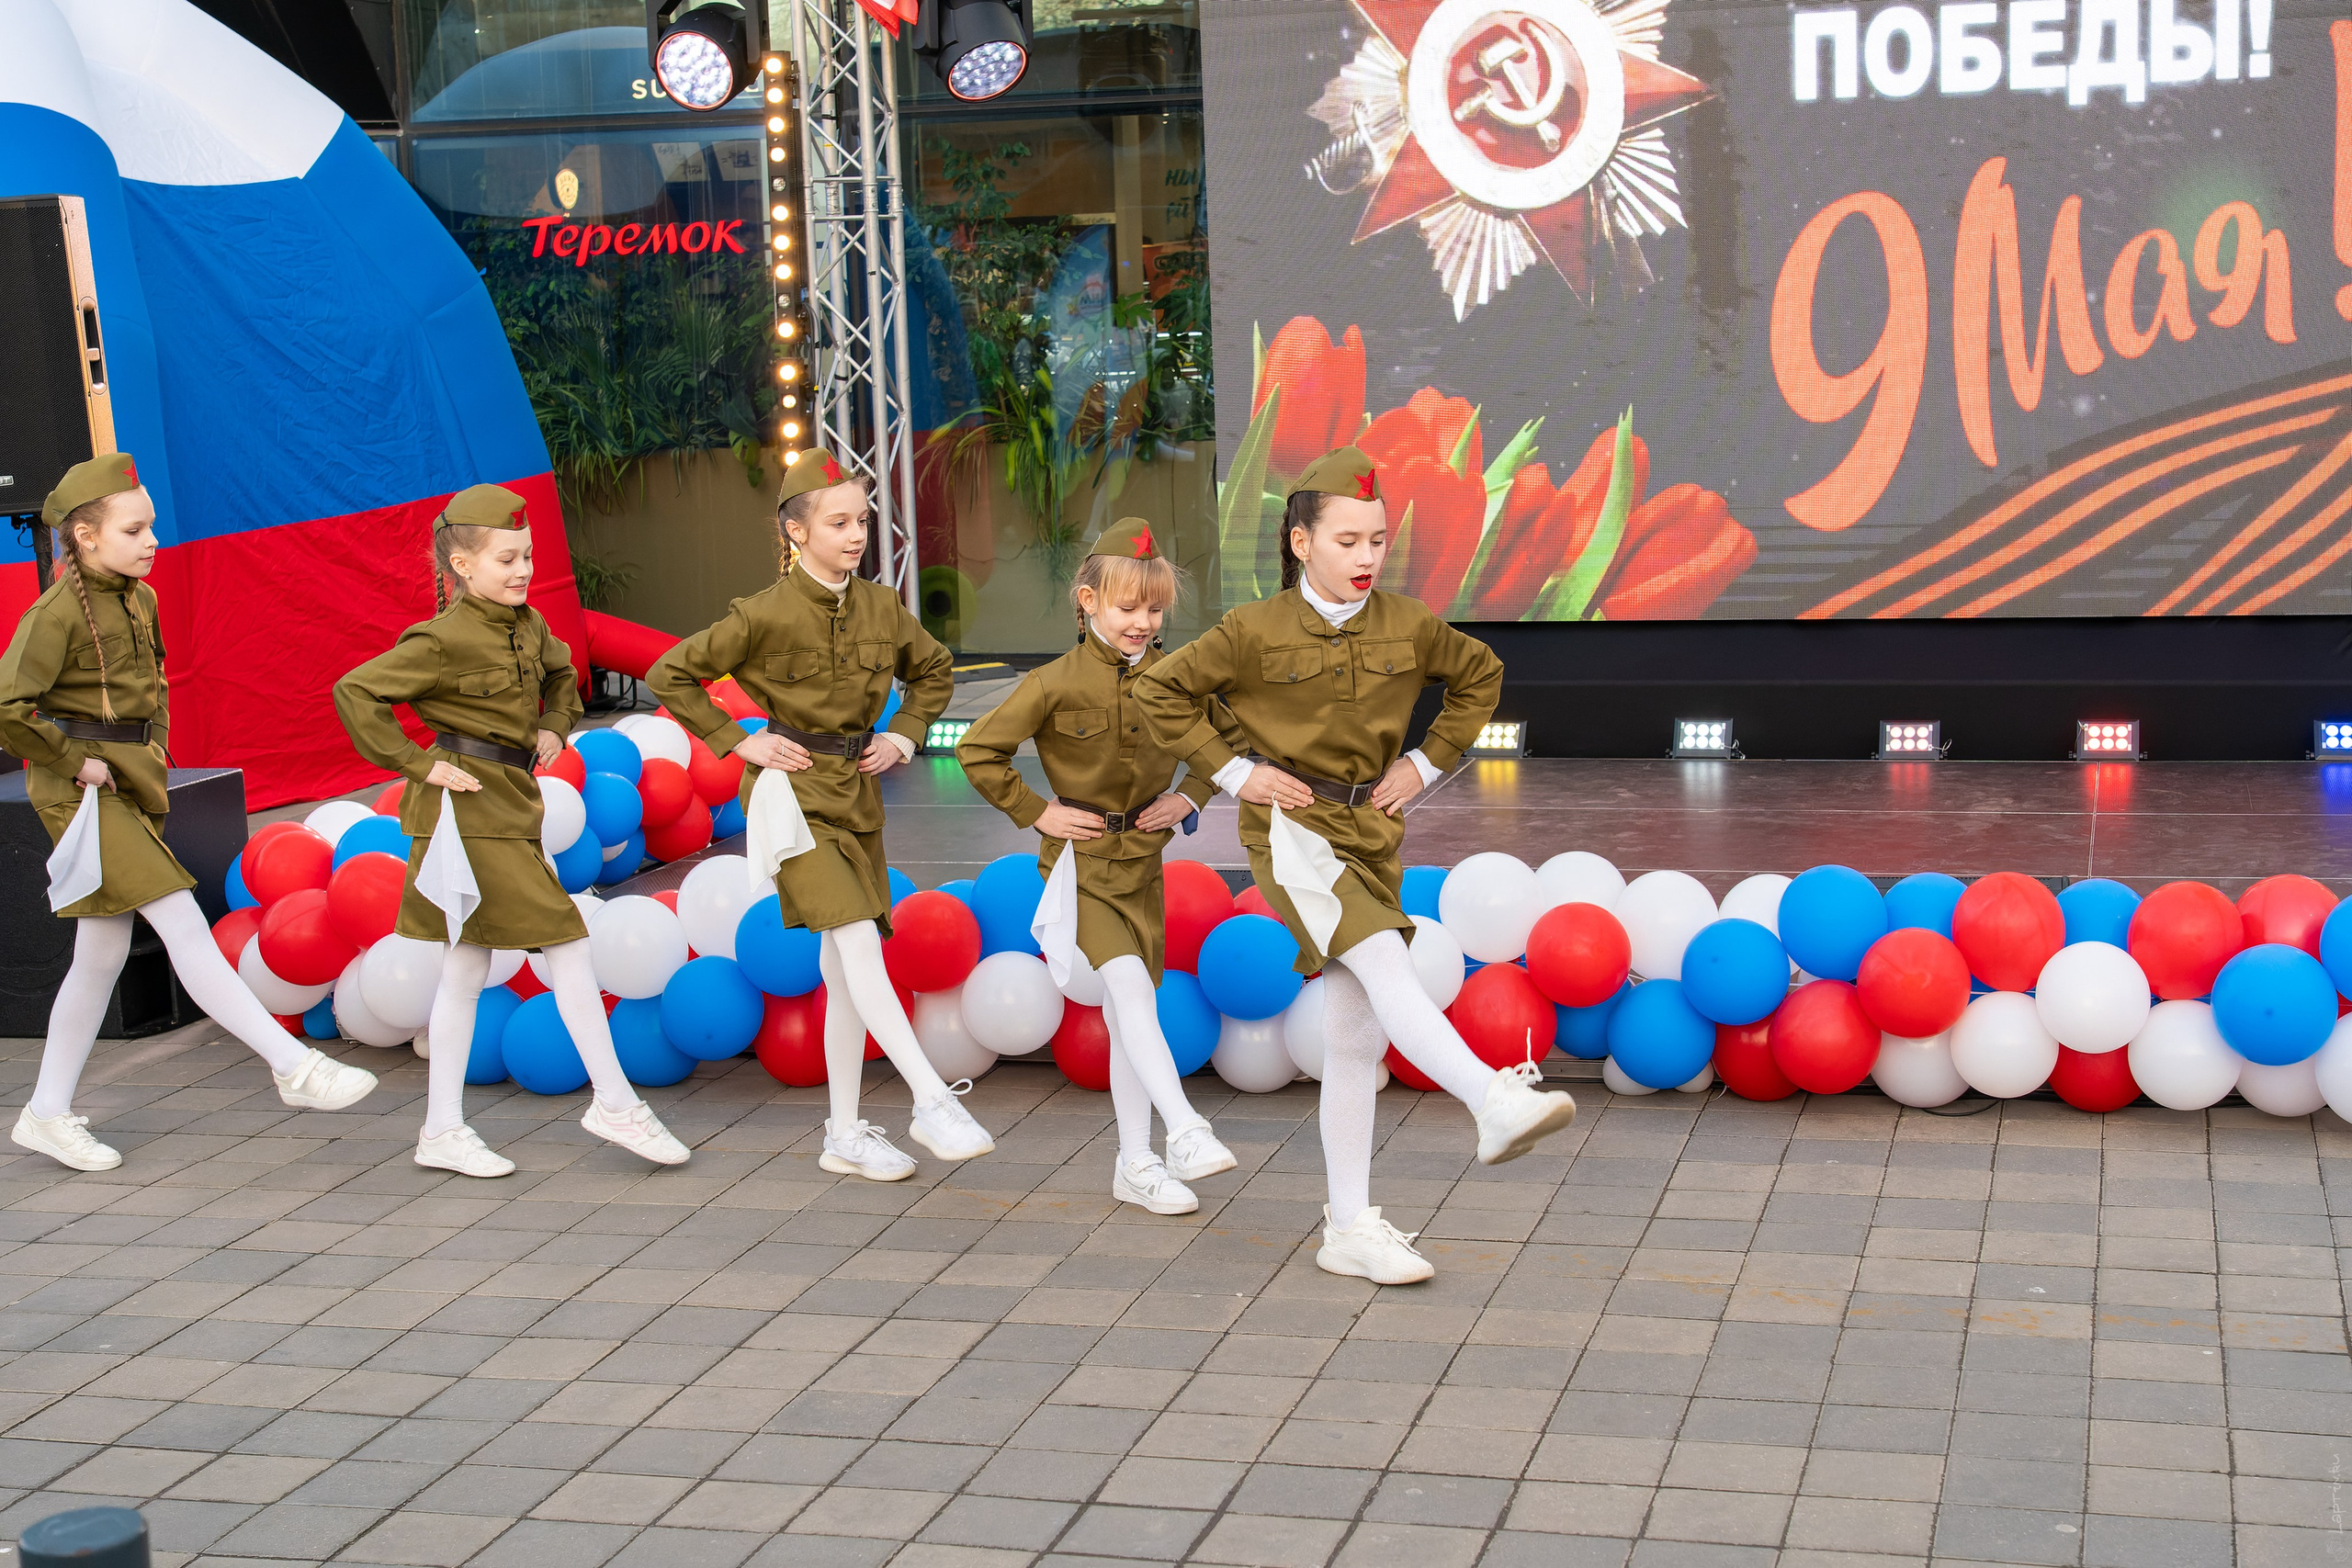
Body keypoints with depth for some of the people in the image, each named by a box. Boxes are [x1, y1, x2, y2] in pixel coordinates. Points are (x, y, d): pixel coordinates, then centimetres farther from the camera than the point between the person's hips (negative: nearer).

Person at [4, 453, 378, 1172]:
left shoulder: (141, 600, 10)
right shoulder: (58, 614, -15)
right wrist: (72, 761, -17)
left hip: (133, 783, 9)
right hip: (83, 790, -9)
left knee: (102, 955, 11)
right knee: (182, 920, -14)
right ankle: (292, 1065, -15)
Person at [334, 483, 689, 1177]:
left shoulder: (528, 625, 9)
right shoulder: (445, 640, -15)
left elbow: (561, 674, 31)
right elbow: (355, 692, -18)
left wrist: (554, 728, 15)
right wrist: (418, 764, -16)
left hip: (511, 805, 9)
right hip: (469, 809, -8)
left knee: (466, 971, 11)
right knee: (568, 943, -8)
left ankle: (443, 1130, 17)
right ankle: (614, 1101, 0)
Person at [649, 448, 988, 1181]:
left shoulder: (883, 606, 2)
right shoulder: (764, 615, -13)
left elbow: (934, 672, 20)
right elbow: (670, 675, -6)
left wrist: (905, 737, 7)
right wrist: (737, 741, -8)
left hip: (858, 792, 6)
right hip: (794, 792, -6)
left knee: (845, 966, 9)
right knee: (859, 941, -19)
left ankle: (845, 1134, 16)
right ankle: (933, 1101, -19)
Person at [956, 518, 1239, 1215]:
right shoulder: (1056, 684, -12)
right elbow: (977, 750, -5)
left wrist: (1191, 795, 4)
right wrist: (1034, 813, -7)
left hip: (1142, 862, 4)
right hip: (1080, 861, -4)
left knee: (1129, 1012, 10)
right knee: (1130, 985, -24)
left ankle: (1136, 1164, 16)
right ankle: (1185, 1130, -29)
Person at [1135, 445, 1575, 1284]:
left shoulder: (1408, 626, 2)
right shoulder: (1254, 631, -8)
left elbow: (1480, 674, 18)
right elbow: (1159, 690, 0)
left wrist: (1429, 763, 9)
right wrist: (1232, 770, -5)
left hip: (1372, 830, 5)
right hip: (1293, 828, -5)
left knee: (1354, 1036, 7)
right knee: (1384, 961, -31)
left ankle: (1350, 1227, 13)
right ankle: (1496, 1100, -46)